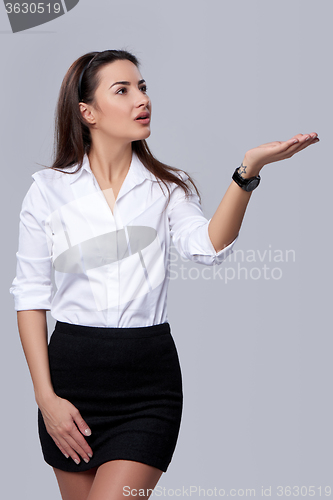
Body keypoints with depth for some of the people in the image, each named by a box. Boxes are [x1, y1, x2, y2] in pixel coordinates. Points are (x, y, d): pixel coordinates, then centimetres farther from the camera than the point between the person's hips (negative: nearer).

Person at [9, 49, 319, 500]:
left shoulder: (167, 187, 5)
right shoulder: (49, 189, 2)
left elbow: (208, 248, -16)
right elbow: (30, 297, 3)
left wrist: (249, 169, -29)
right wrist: (46, 397, -3)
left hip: (150, 380, 0)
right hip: (73, 373, 1)